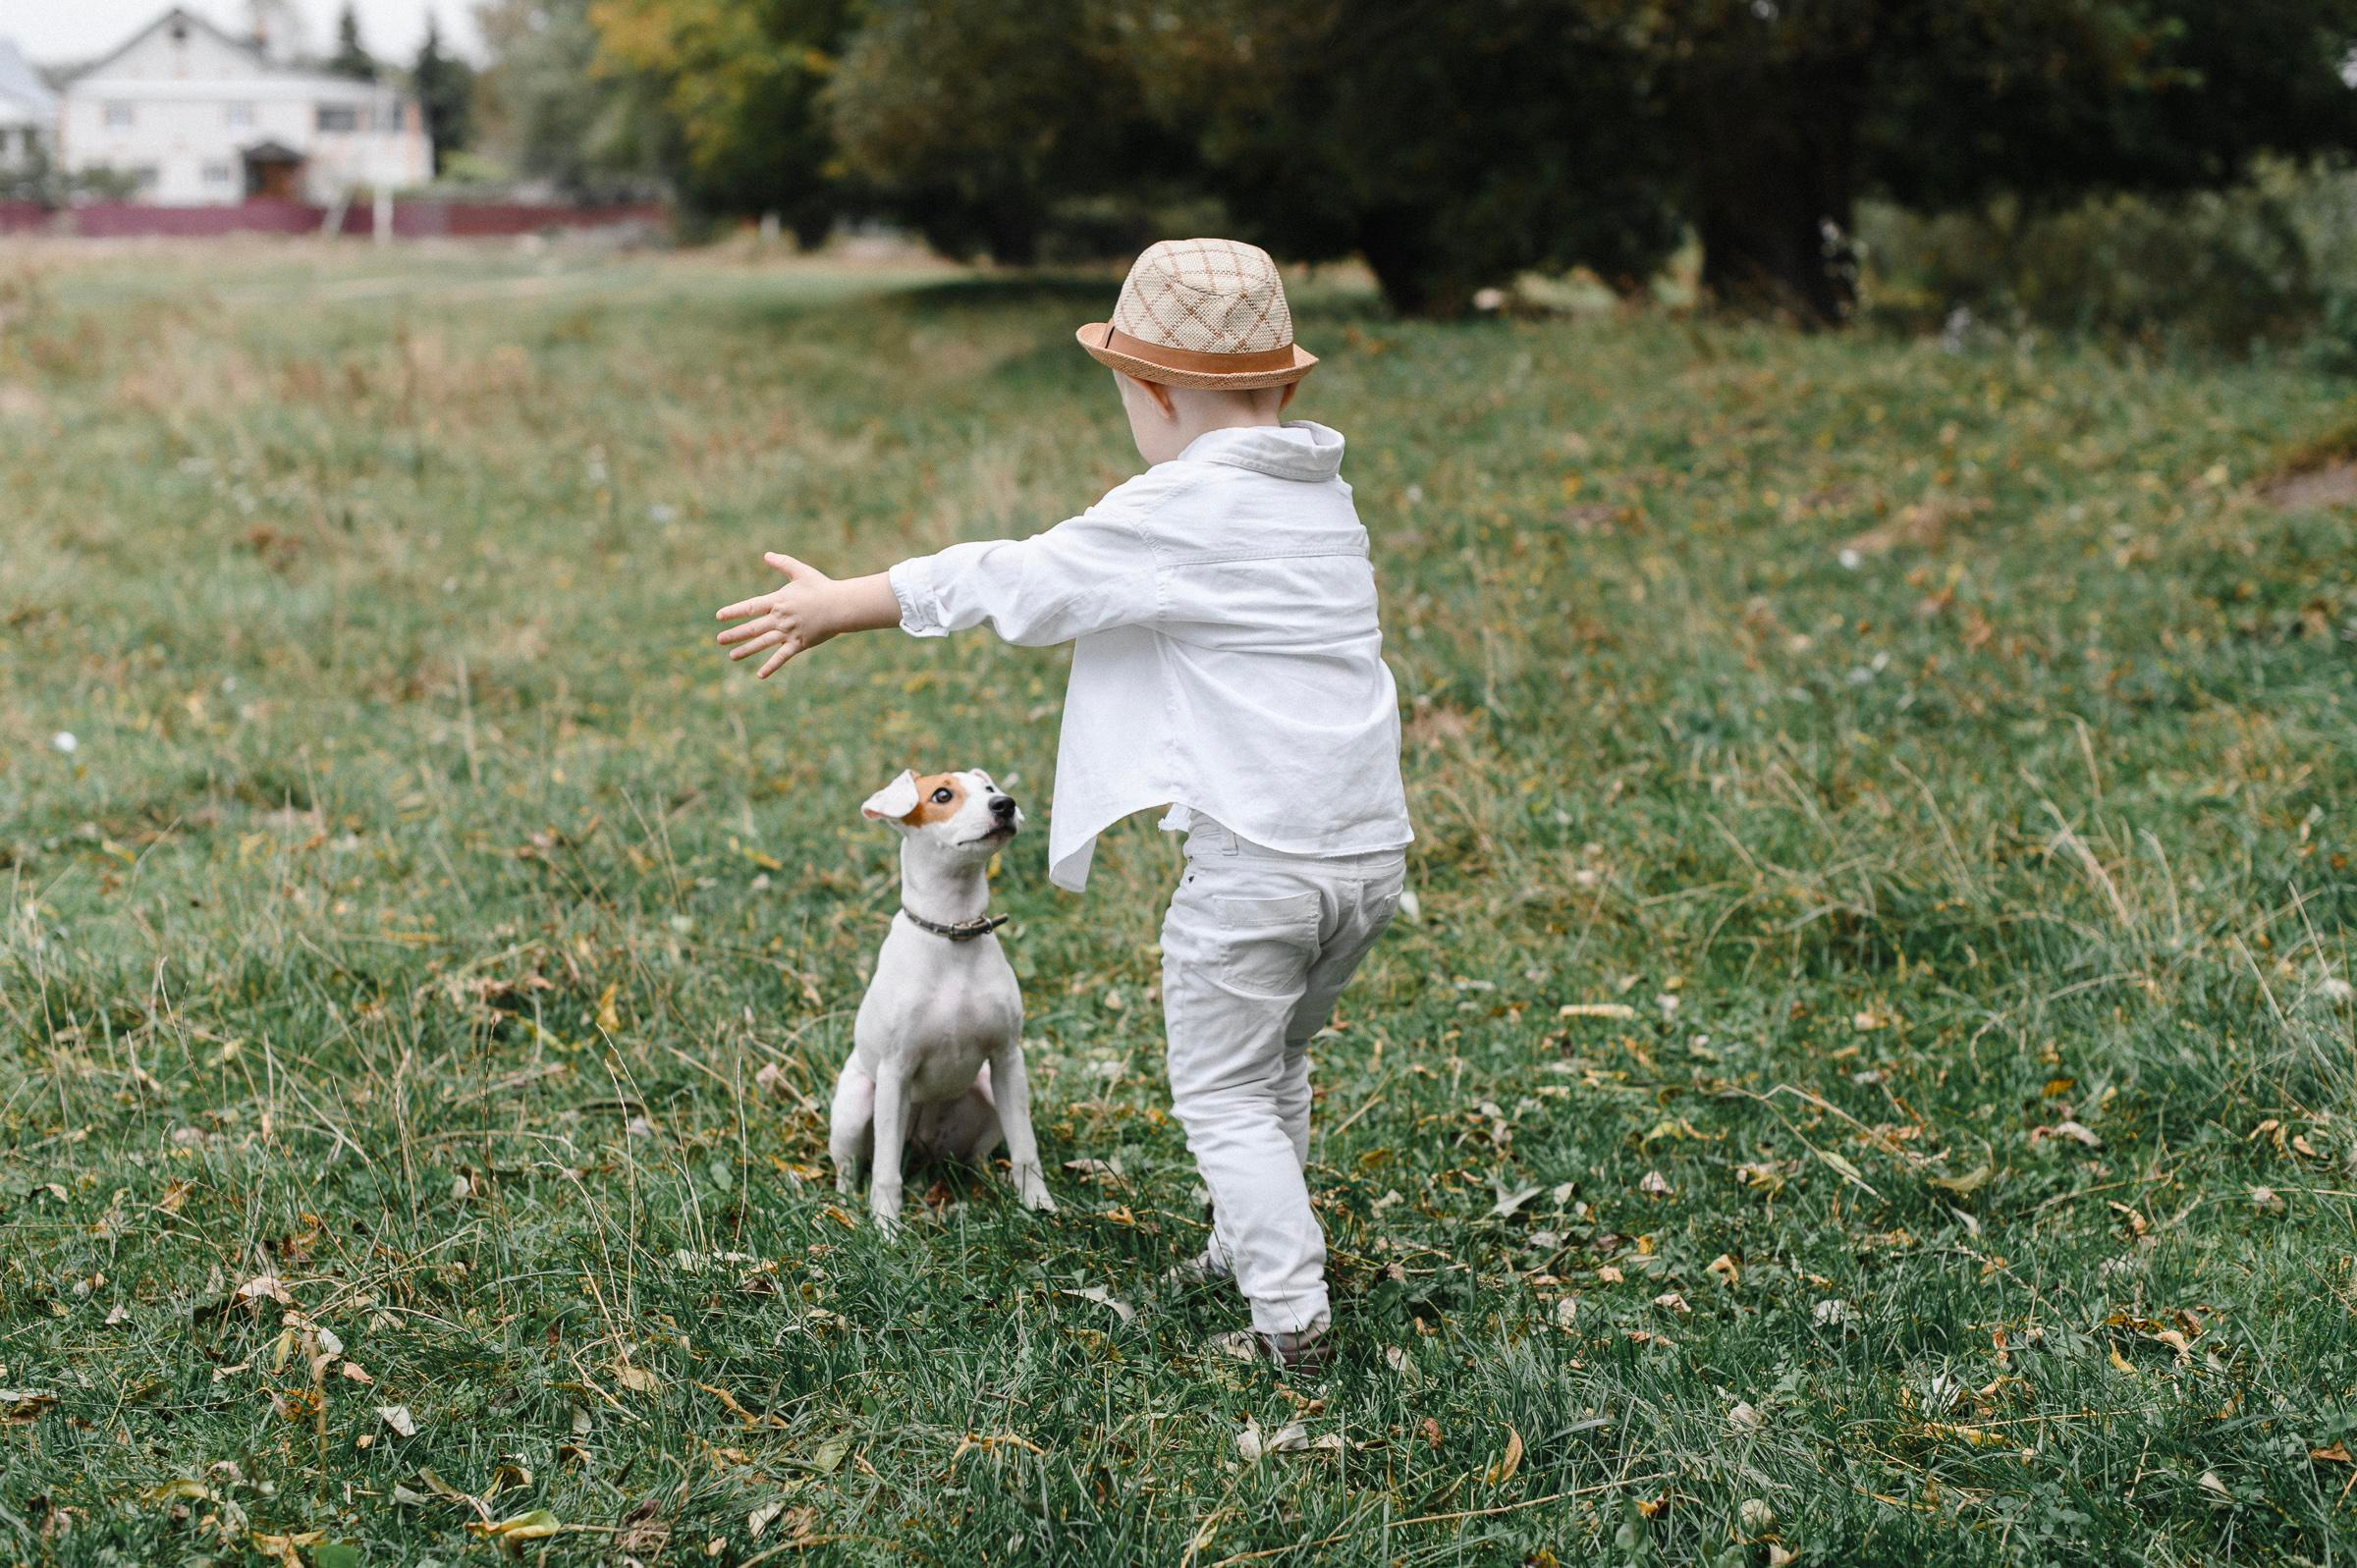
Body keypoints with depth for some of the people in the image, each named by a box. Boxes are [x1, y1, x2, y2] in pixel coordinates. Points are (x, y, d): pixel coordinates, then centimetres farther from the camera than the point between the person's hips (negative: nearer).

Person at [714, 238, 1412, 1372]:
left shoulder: (1179, 511, -11)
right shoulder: (1322, 498, 12)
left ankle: (1293, 1315, 4)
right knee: (1277, 1064, 26)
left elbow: (1016, 581, -6)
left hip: (1258, 862, -8)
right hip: (1373, 851, 8)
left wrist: (836, 606, 4)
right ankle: (1248, 1248, 37)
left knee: (1223, 1096, 6)